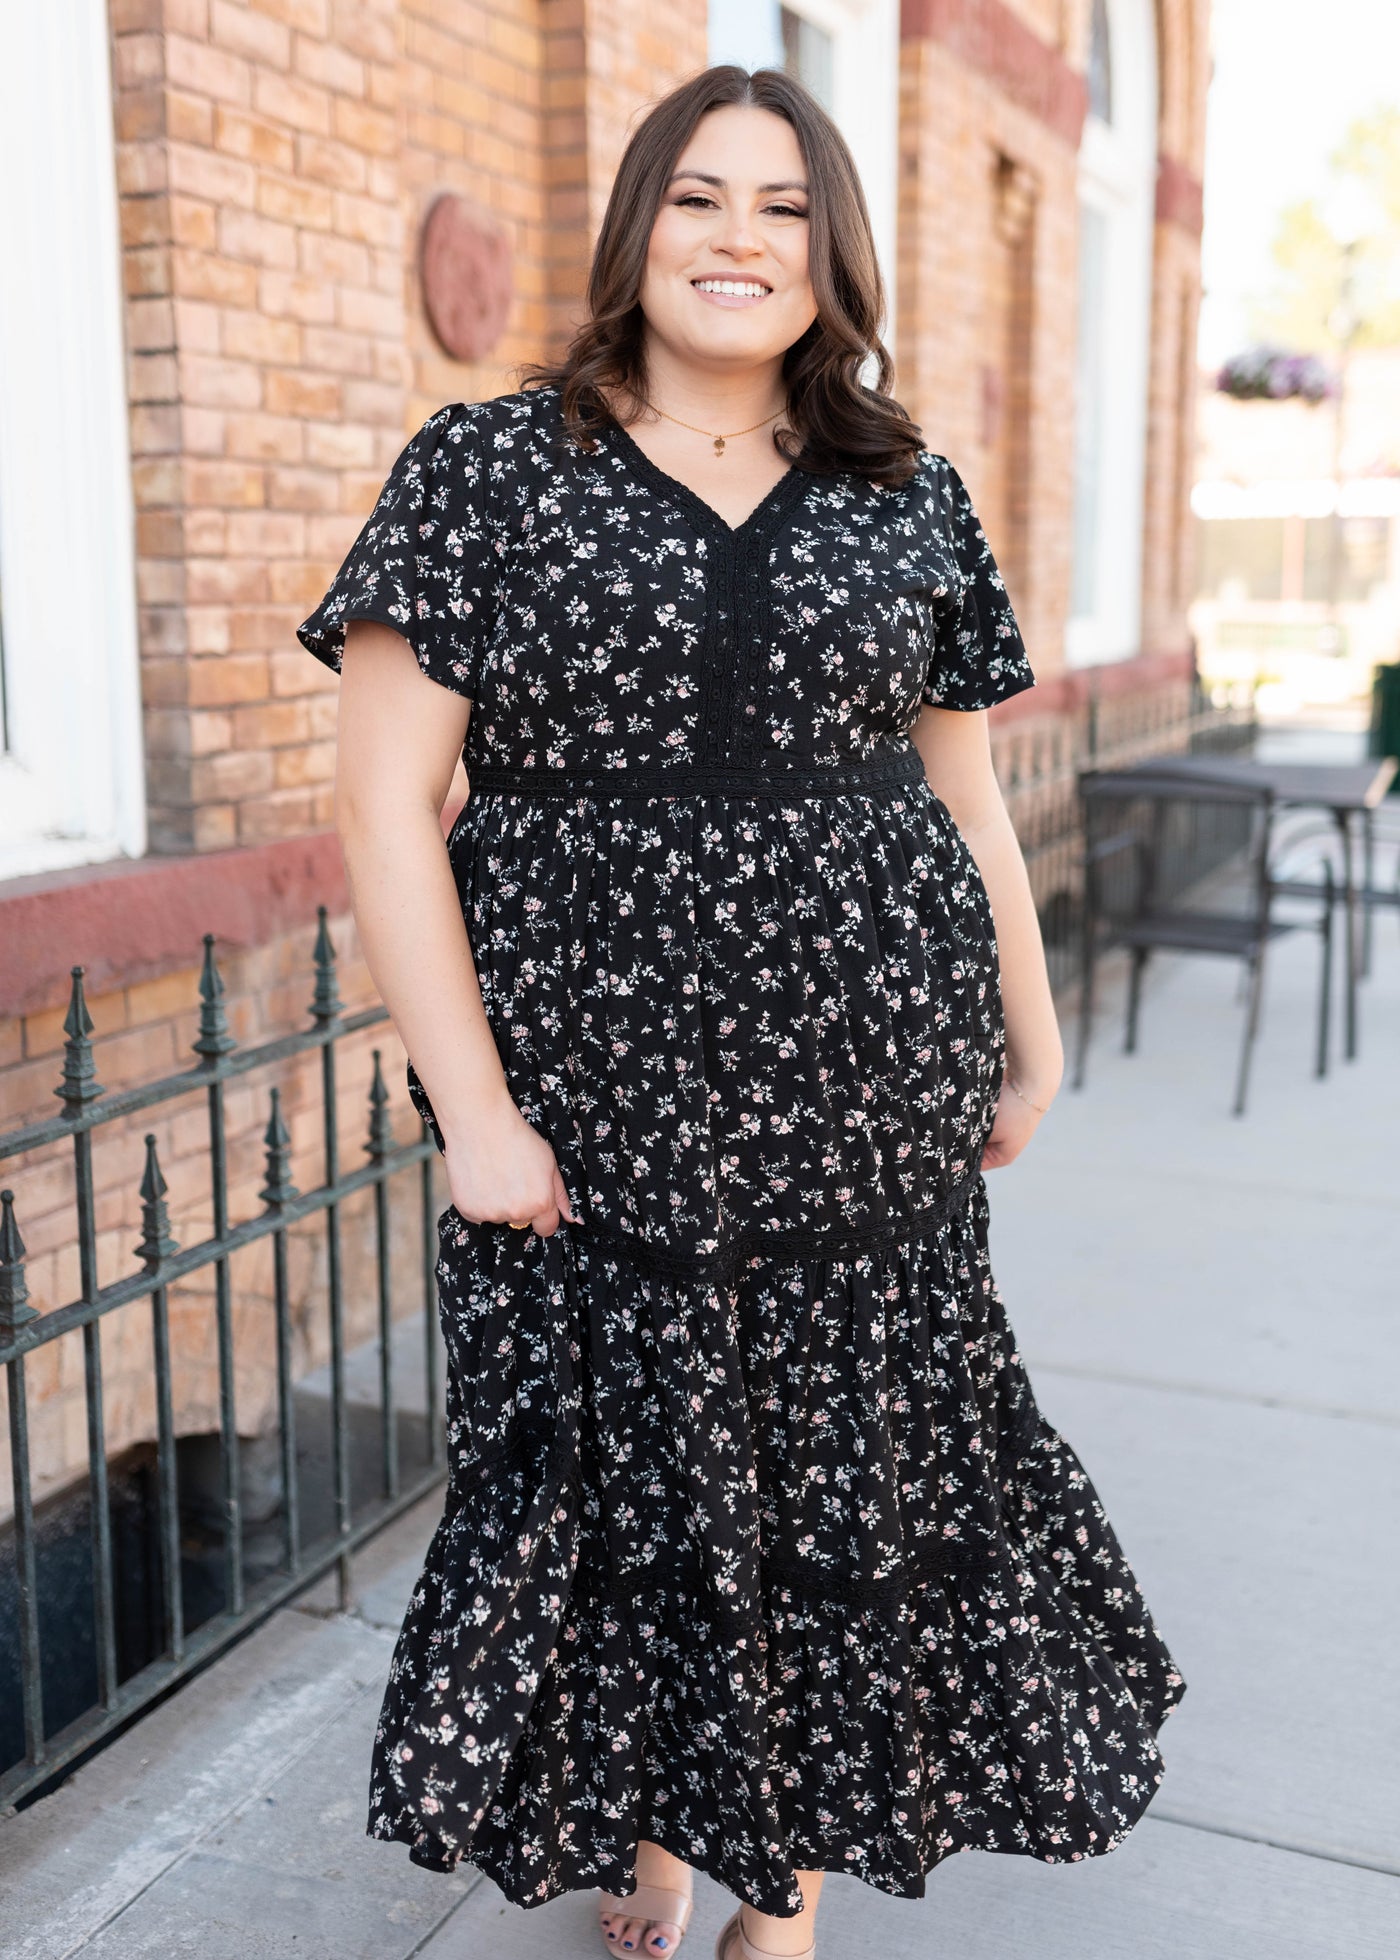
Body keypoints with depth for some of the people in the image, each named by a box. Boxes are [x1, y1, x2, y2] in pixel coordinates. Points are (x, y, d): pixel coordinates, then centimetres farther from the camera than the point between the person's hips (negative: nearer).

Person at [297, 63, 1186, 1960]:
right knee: (615, 1482, 7)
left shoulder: (908, 497, 10)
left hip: (865, 1104, 2)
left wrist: (1030, 1045, 14)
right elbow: (385, 800, -4)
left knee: (857, 1481, 8)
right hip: (597, 1110, -2)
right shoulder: (488, 469, 1)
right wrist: (473, 1108, -10)